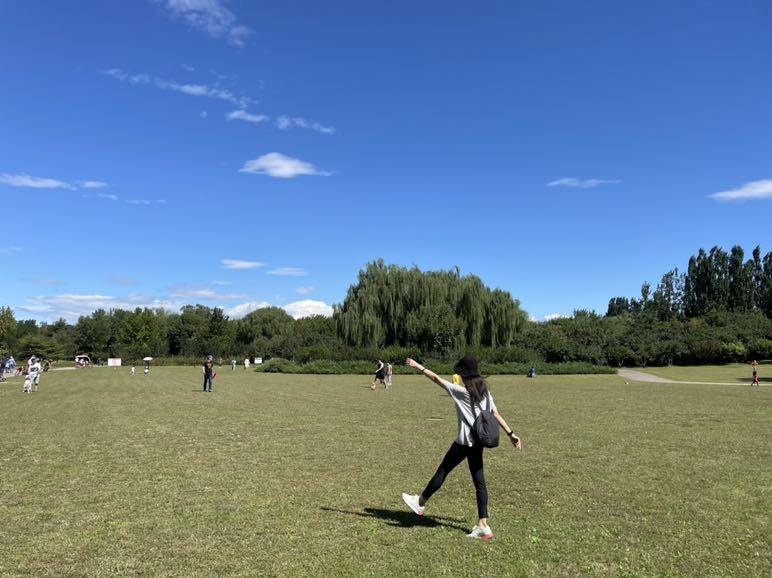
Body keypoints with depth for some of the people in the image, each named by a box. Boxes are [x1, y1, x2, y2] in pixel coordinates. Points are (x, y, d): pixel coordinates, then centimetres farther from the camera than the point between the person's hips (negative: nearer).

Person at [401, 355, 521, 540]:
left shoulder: (461, 391, -13)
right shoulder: (485, 392, 6)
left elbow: (436, 378, -9)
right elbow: (496, 414, 6)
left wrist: (419, 367, -1)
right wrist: (511, 434, 10)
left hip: (464, 441, -7)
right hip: (478, 441, 7)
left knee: (443, 471, 9)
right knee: (479, 481, 7)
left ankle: (420, 503, 25)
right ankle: (483, 526, 9)